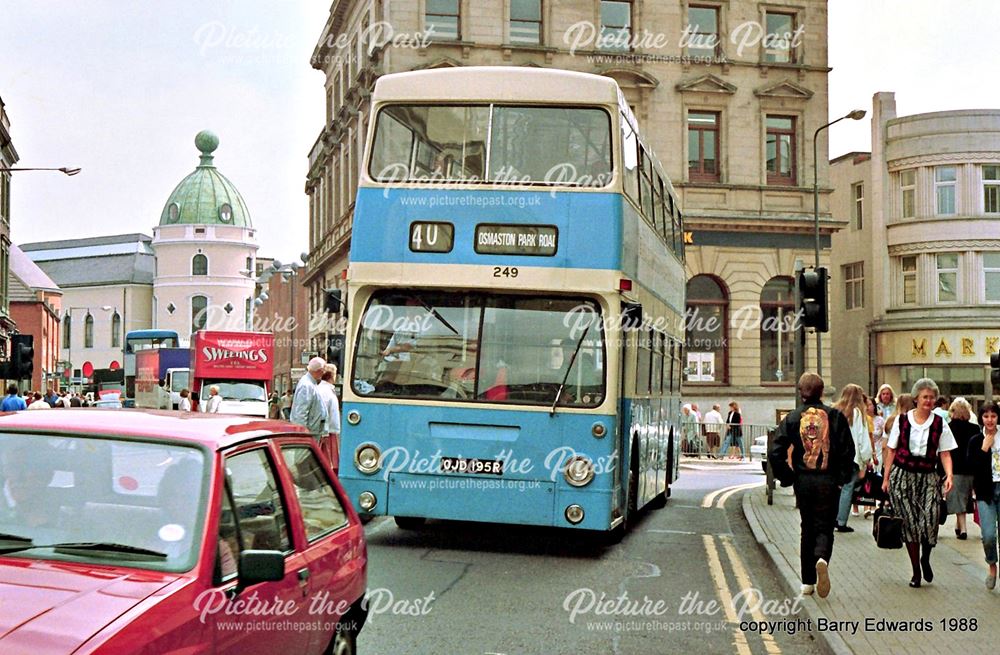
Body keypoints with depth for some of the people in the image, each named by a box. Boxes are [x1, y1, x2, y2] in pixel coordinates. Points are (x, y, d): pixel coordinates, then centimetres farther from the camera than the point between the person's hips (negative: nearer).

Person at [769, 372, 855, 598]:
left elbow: (775, 453, -6)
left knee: (808, 529, 15)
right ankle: (822, 559, -26)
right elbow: (848, 450, -6)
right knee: (825, 527, 6)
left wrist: (786, 477, 5)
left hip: (803, 480, 2)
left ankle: (808, 582, 17)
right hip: (828, 481, -2)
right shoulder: (835, 416, -3)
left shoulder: (792, 418, -1)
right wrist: (843, 477, 7)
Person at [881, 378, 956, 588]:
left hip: (928, 478, 0)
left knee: (930, 522, -14)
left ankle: (925, 559, 16)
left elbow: (945, 453, 4)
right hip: (902, 476, 0)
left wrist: (949, 476, -12)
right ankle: (916, 571, 13)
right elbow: (892, 450, 7)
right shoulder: (902, 420, 3)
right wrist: (886, 478, 5)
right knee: (909, 524, 0)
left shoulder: (940, 424, 4)